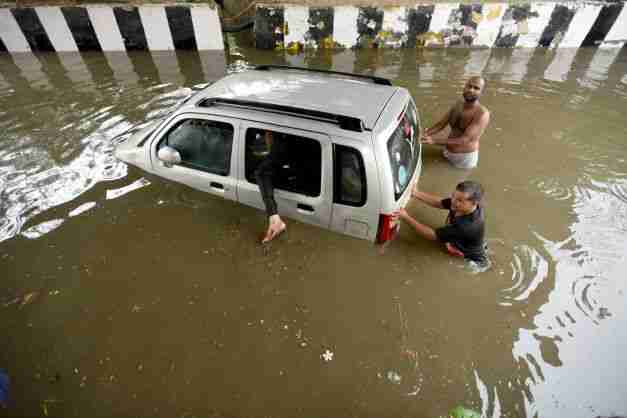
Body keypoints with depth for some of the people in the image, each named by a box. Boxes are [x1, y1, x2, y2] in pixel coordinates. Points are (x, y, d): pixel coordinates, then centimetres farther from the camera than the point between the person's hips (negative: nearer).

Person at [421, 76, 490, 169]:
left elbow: (464, 140, -31)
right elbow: (440, 124, -2)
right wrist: (424, 134, -22)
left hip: (465, 158, -6)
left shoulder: (482, 114, -24)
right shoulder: (458, 105, -1)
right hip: (447, 153, 6)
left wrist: (434, 141, -39)